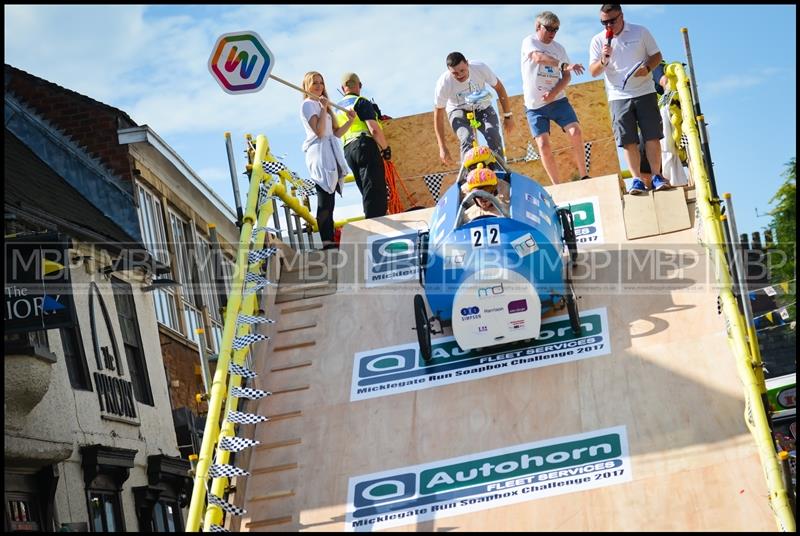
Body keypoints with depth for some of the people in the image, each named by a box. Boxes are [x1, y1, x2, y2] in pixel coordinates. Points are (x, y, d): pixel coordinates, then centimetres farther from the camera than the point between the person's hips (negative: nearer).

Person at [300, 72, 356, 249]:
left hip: (330, 154, 9)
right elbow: (319, 131, -15)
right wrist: (324, 109, -13)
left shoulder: (321, 104, 24)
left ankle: (329, 240, 3)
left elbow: (335, 133, 18)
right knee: (325, 201, -14)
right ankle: (326, 241, -18)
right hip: (319, 154, -9)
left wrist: (350, 121, 6)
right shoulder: (308, 104, -2)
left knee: (328, 201, 4)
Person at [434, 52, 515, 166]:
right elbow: (438, 115, -19)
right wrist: (442, 147, -22)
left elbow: (499, 87, -7)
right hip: (459, 111, -1)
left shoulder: (480, 68, -26)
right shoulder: (443, 83, -28)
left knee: (494, 137, -24)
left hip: (482, 108, 1)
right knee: (467, 140, -30)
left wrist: (508, 115, -4)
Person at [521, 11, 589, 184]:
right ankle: (557, 187, -1)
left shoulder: (559, 48, 10)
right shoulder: (529, 42, -2)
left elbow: (566, 77, 5)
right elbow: (539, 57, -24)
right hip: (534, 105, -3)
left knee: (575, 132, -16)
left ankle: (583, 176, -5)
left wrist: (554, 93, -14)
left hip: (557, 100, 3)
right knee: (543, 145, -10)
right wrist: (564, 65, -37)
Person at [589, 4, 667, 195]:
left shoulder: (640, 32, 2)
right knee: (628, 140, -3)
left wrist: (647, 67, -14)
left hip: (644, 92, 0)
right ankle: (637, 179, -1)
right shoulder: (598, 41, 3)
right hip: (618, 97, 0)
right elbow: (593, 72, 0)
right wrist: (603, 60, -21)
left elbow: (657, 55, 7)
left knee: (652, 136, -2)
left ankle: (657, 176, 4)